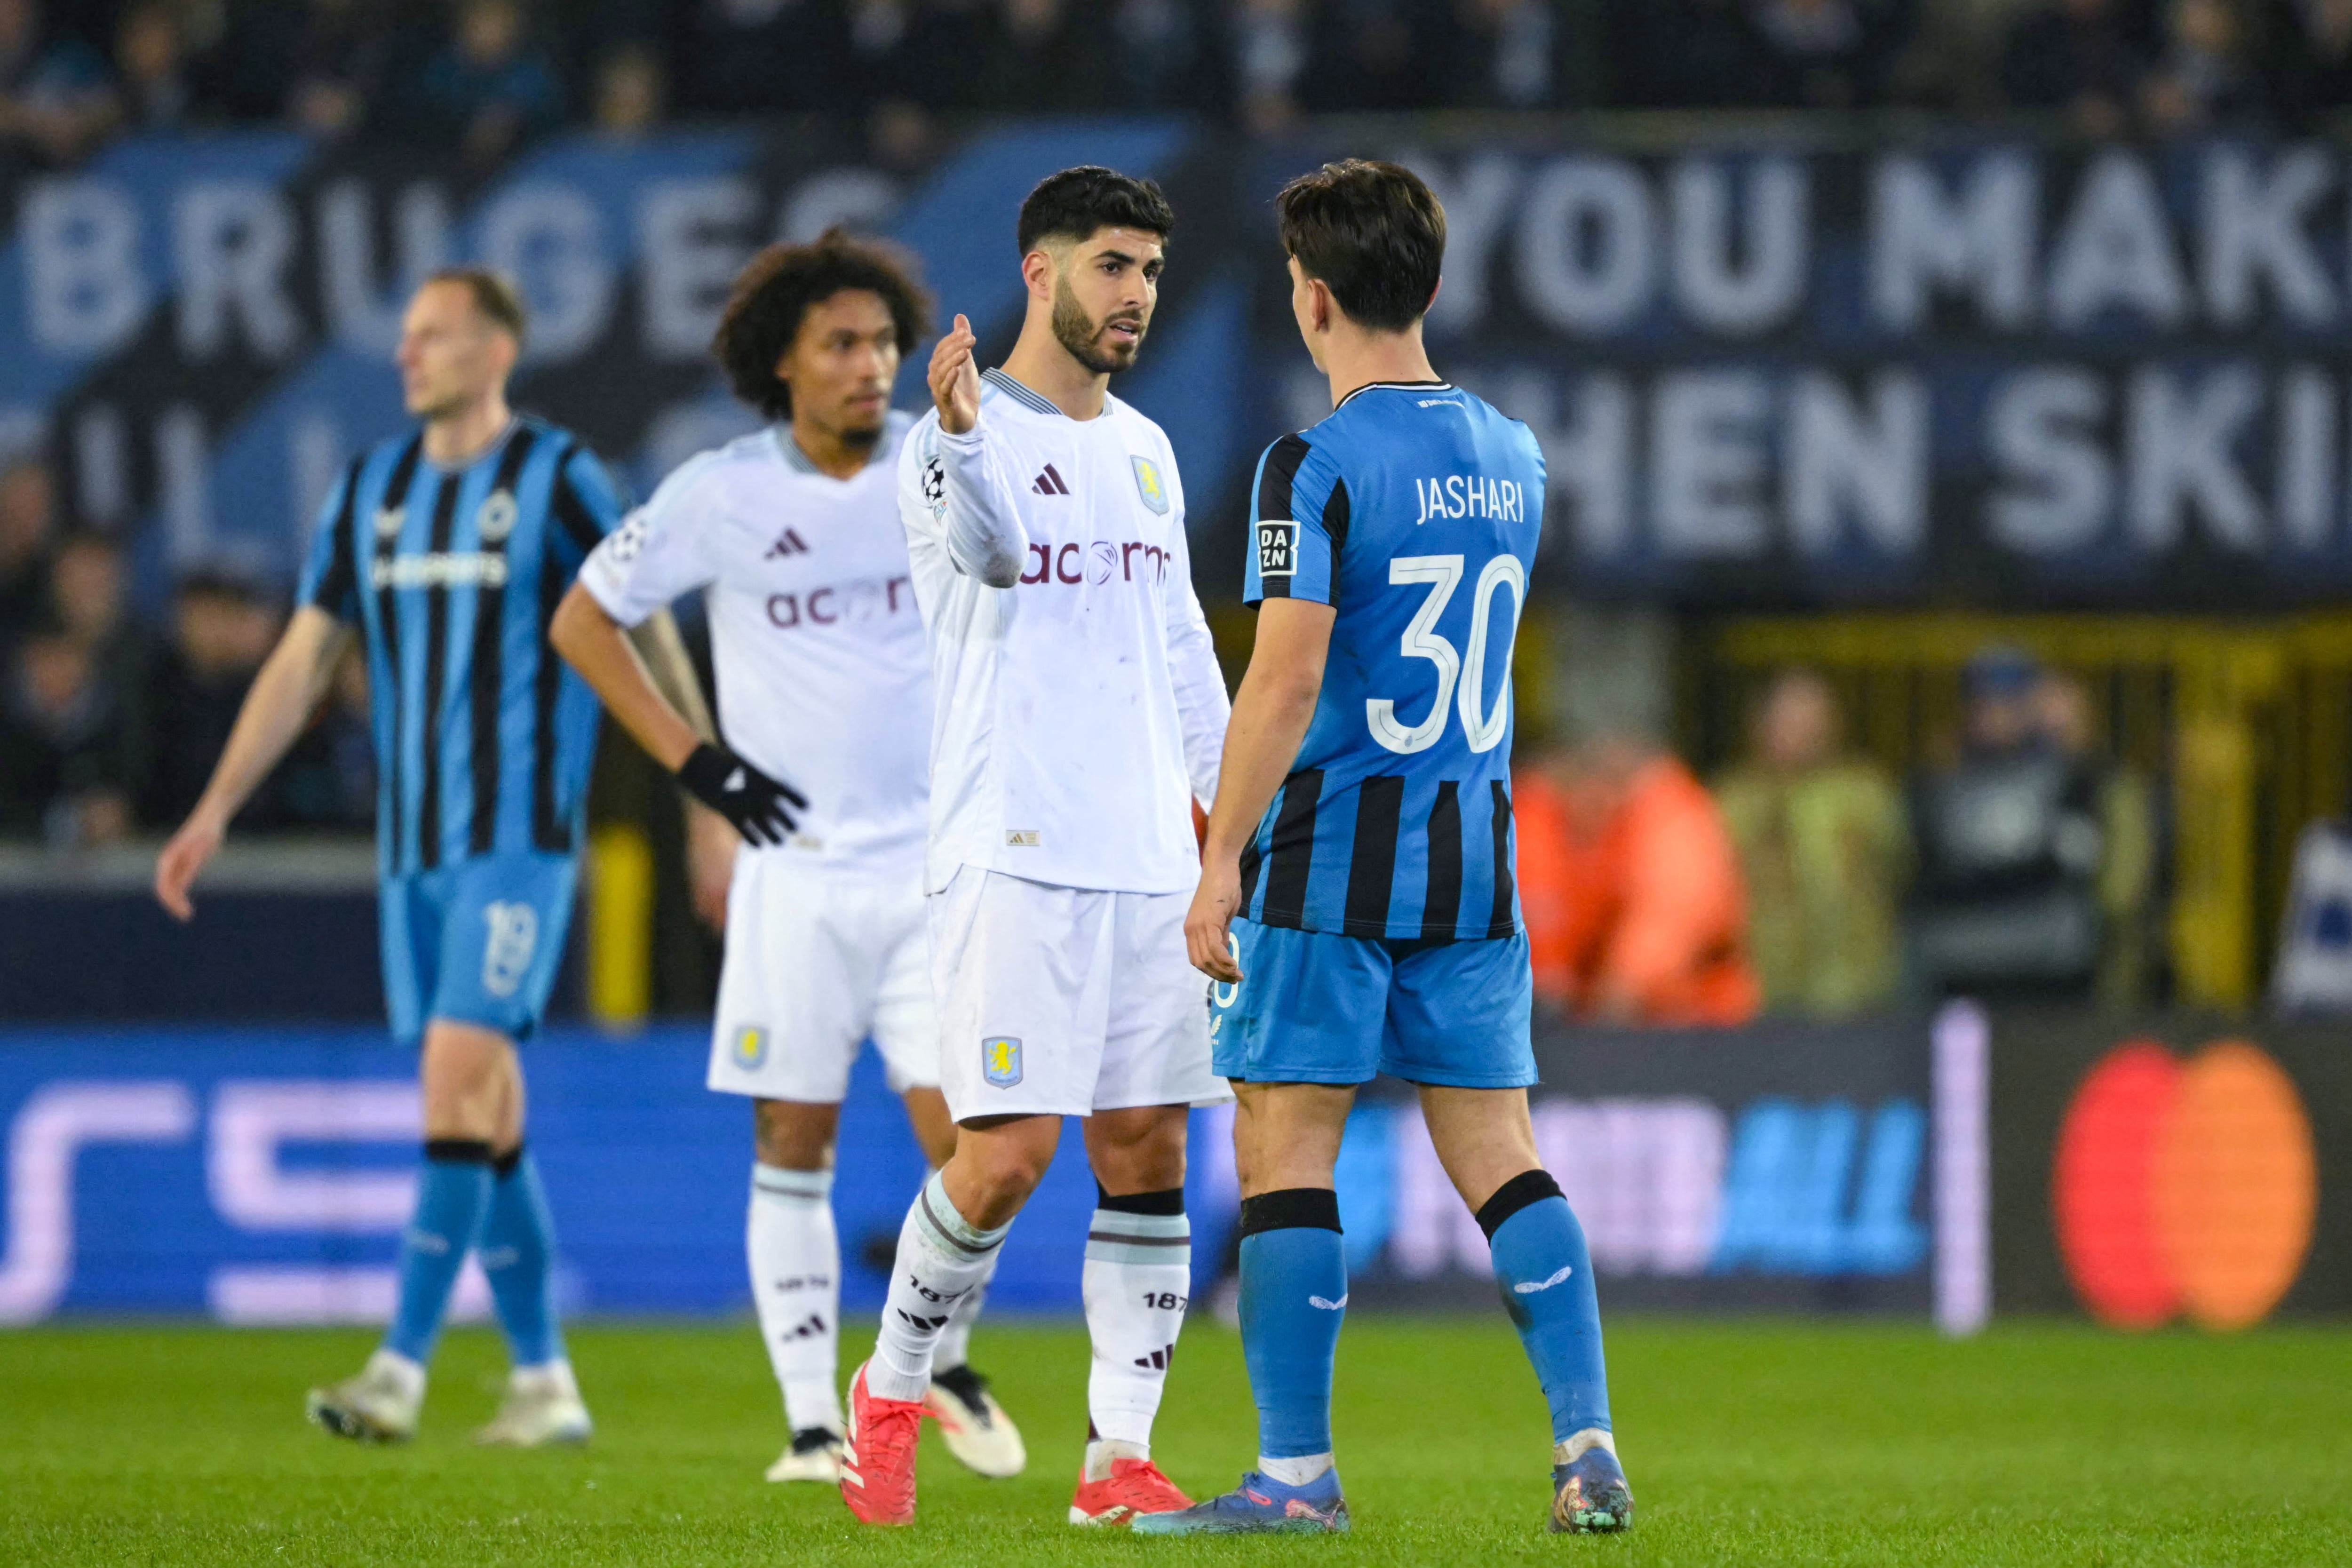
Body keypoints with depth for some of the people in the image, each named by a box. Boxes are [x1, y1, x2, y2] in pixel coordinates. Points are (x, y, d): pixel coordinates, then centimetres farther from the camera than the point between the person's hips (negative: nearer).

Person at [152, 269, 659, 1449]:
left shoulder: (559, 480, -4)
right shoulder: (370, 491, 11)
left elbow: (651, 640, -1)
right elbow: (304, 658, 13)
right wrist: (215, 811, 7)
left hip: (519, 835, -6)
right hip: (412, 842, 6)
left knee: (460, 1075, -15)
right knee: (484, 1108, 7)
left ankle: (402, 1369, -19)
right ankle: (543, 1379, 13)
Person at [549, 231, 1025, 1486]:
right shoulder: (722, 494, -2)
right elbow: (583, 621, 7)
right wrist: (694, 760, 0)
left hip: (939, 860, 1)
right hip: (795, 873, -1)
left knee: (971, 1149, -7)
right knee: (793, 1148, 1)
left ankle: (945, 1360, 19)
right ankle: (812, 1422, 9)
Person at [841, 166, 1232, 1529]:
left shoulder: (1145, 451, 18)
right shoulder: (961, 441, -5)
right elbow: (991, 548, -27)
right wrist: (960, 433, -47)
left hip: (1151, 857, 7)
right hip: (1014, 853, -7)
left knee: (1147, 1151, 2)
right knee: (1011, 1150, -12)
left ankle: (1122, 1456, 5)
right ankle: (893, 1391, 9)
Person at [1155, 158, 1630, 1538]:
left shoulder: (1317, 466, -12)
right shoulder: (1513, 459, 10)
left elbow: (1287, 678, -18)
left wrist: (1223, 862, -14)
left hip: (1332, 853, -6)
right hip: (1476, 852, 6)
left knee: (1285, 1150, 0)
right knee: (1497, 1151, 8)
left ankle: (1298, 1471, -2)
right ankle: (1590, 1448, 0)